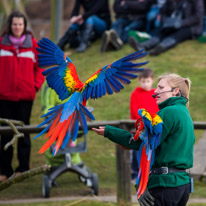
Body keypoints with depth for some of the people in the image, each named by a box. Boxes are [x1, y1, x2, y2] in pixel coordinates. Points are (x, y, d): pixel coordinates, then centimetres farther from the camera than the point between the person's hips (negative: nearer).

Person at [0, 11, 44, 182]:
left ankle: (23, 168, 14)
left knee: (23, 132, 5)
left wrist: (36, 84, 0)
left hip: (25, 95, 0)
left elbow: (41, 66, 8)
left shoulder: (32, 43, 2)